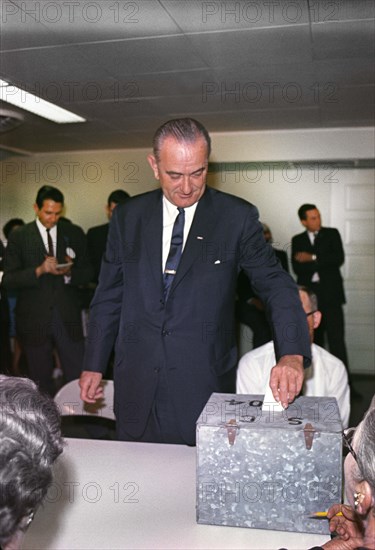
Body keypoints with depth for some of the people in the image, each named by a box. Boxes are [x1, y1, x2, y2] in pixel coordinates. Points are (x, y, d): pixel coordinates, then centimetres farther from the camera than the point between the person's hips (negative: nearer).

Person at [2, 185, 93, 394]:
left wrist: (69, 272, -14)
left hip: (69, 318, 1)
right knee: (41, 383, 12)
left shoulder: (75, 234, 7)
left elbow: (87, 273, 8)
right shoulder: (19, 237, 1)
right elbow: (8, 280, -4)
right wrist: (39, 270, -19)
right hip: (34, 320, -1)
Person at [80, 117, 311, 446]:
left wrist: (292, 354, -24)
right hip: (137, 386, 3)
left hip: (204, 385, -2)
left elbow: (276, 285, -8)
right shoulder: (127, 217, 4)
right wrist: (94, 365, 9)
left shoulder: (237, 217, -4)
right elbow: (109, 296, 9)